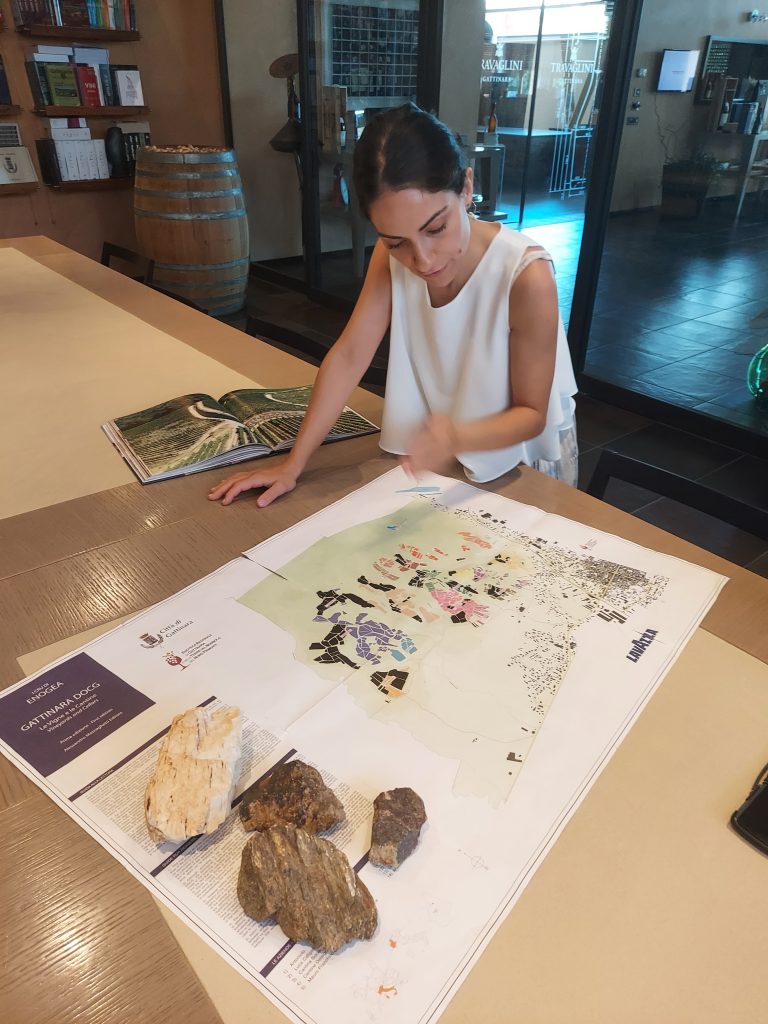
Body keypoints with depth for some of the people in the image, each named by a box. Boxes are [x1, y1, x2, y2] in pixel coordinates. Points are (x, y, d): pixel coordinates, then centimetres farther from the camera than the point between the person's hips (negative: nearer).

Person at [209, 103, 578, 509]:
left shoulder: (526, 277, -29)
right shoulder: (391, 255, -14)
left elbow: (531, 413, -22)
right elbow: (349, 354, -17)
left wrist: (457, 438, -41)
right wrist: (293, 463, -21)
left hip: (523, 462, -3)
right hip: (438, 456, 3)